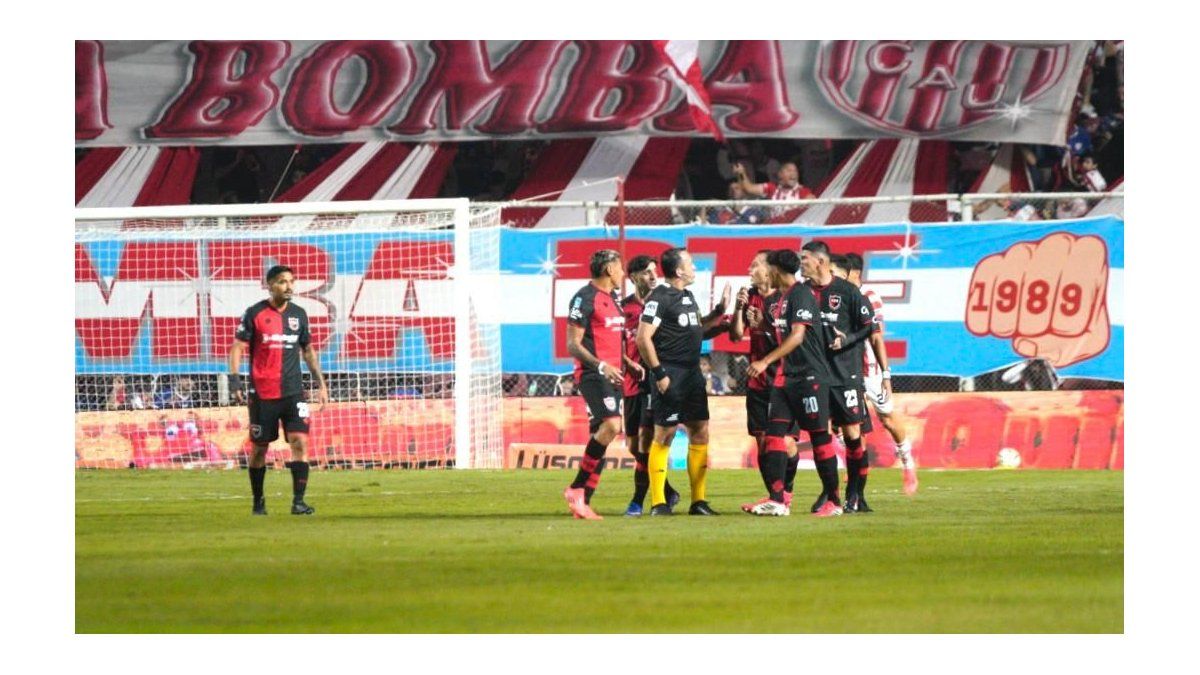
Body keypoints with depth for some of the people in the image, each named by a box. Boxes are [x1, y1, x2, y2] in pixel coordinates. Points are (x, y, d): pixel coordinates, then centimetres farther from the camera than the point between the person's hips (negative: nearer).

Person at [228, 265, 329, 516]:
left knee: (299, 442, -11)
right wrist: (235, 379, -16)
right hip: (263, 393, -3)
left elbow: (308, 350, 20)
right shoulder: (255, 313, -2)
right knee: (259, 448, 5)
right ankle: (258, 502, 19)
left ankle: (298, 501, -12)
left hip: (293, 392, 3)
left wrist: (320, 382, 17)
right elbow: (238, 347, -3)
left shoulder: (298, 314, 11)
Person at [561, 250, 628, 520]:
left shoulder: (614, 299, 19)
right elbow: (572, 344, -13)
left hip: (612, 375, 9)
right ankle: (577, 487, -17)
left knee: (601, 436, 5)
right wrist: (601, 365, -23)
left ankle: (583, 502, 8)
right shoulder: (585, 298, -8)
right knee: (611, 425, -23)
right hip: (592, 375, -9)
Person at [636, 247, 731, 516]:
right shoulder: (659, 298, -12)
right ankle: (658, 502, -2)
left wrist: (720, 311, 19)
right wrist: (659, 373, -18)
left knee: (700, 433, 9)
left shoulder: (688, 297, 16)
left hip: (692, 373, 9)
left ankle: (699, 501, 14)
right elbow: (643, 338, -17)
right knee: (664, 436, -6)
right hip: (671, 377, -9)